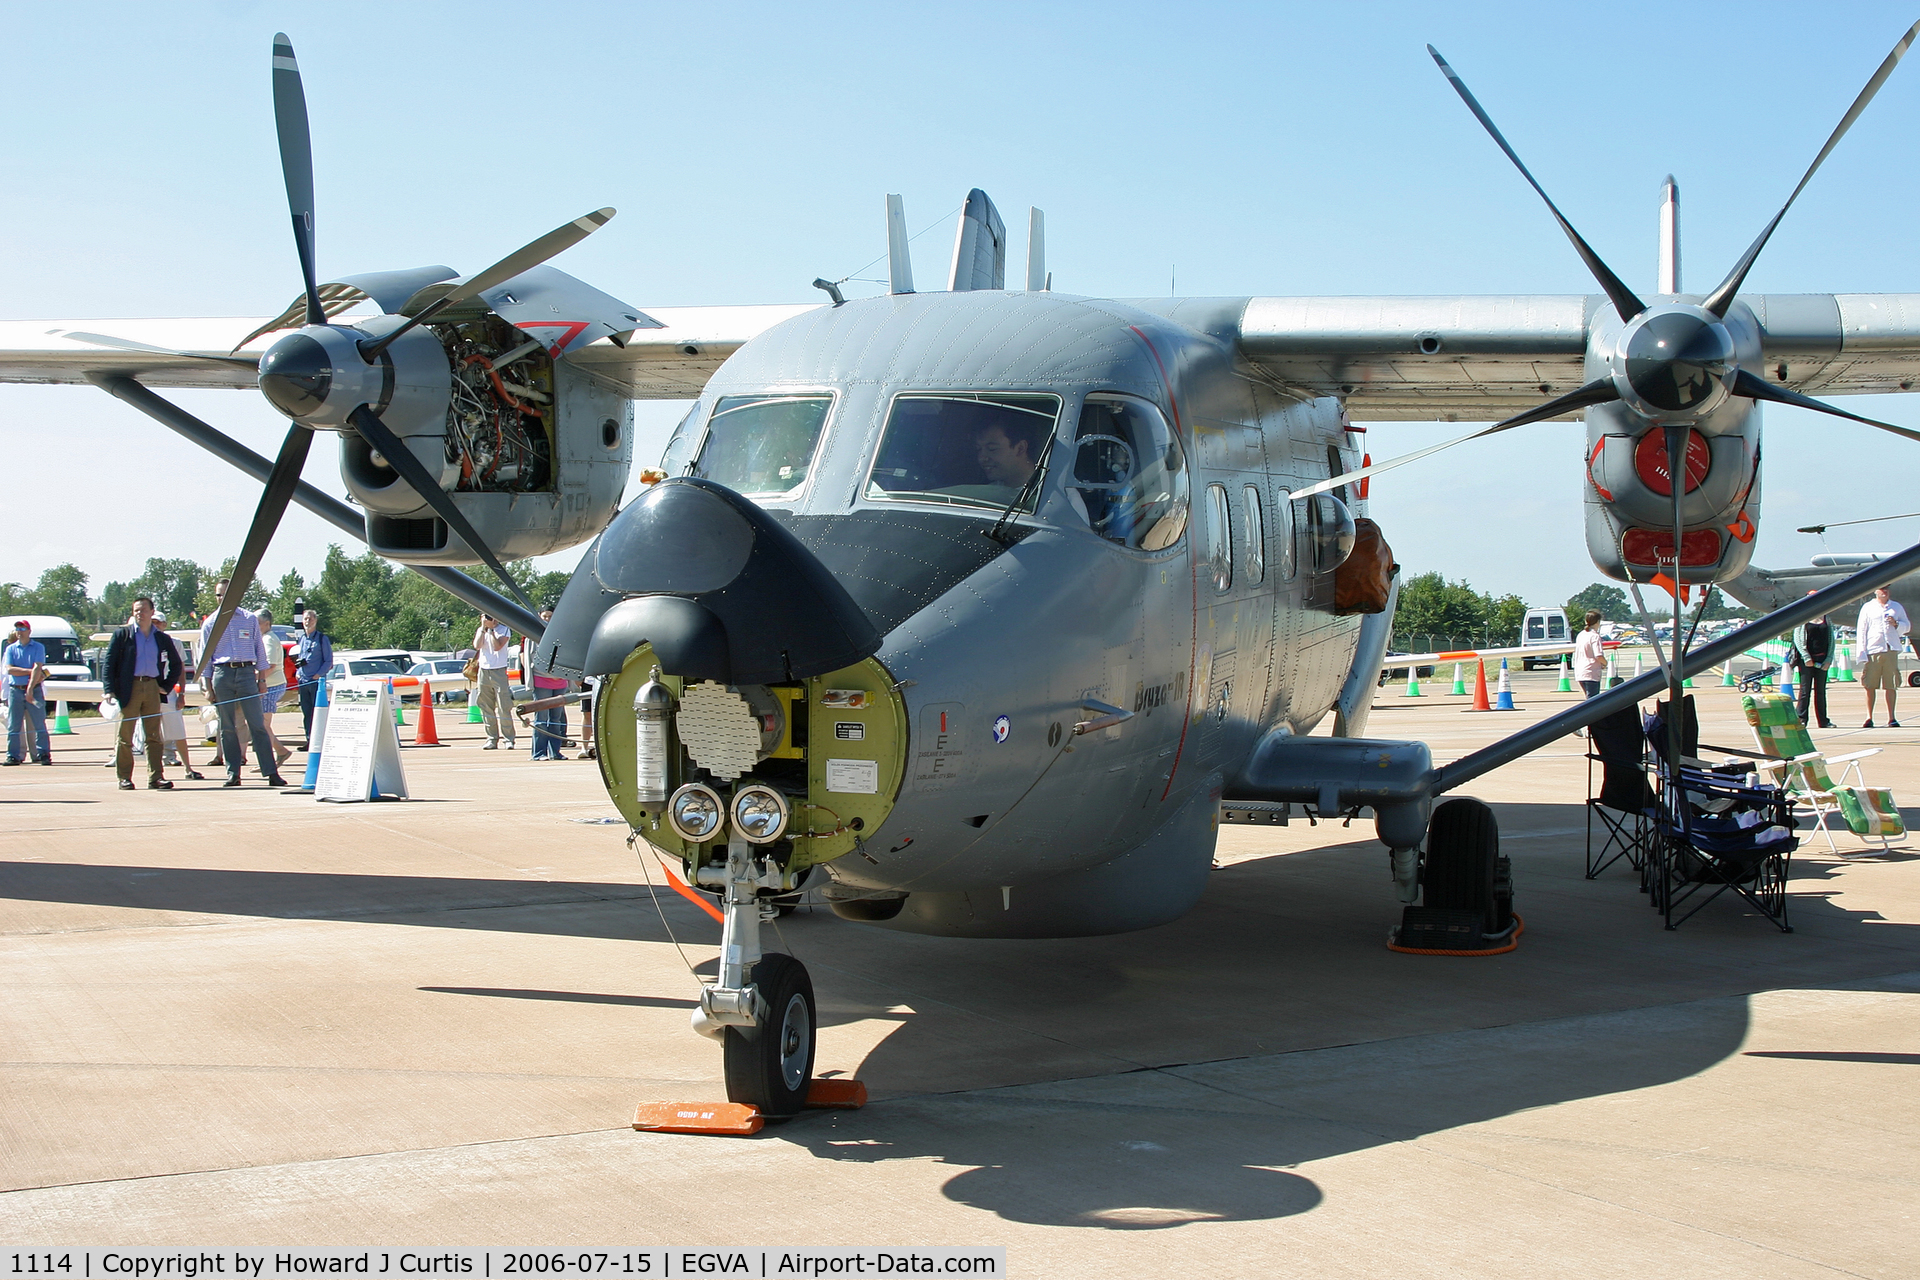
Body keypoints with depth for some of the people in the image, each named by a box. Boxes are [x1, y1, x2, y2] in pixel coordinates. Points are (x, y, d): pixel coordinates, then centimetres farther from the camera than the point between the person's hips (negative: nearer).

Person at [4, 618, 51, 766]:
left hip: (34, 690, -2)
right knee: (13, 726, 1)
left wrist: (30, 689, -18)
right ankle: (13, 756, 4)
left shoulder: (38, 647, 3)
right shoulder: (11, 649, 11)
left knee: (39, 725, -5)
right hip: (15, 691, 2)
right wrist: (30, 671, -10)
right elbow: (10, 669, -2)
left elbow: (38, 668, -8)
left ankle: (43, 755, -4)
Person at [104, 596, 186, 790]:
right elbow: (109, 663, -1)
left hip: (152, 688, 2)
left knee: (154, 736, 1)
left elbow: (177, 664, 21)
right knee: (125, 736, 1)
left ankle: (155, 777, 3)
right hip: (129, 688, -2)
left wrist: (167, 686, 9)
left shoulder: (162, 638, 11)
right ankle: (124, 778, 6)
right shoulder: (122, 635, 3)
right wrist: (110, 690, -10)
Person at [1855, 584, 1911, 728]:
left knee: (1891, 686, -1)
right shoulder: (1868, 607, 10)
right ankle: (1869, 718, 3)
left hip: (1891, 650, 1)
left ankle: (1891, 718, 3)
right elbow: (1861, 630, 6)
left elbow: (1907, 626, 19)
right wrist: (1861, 653, -3)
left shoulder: (1897, 607, 16)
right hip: (1873, 650, -1)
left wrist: (1896, 624, -4)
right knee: (1870, 686, -3)